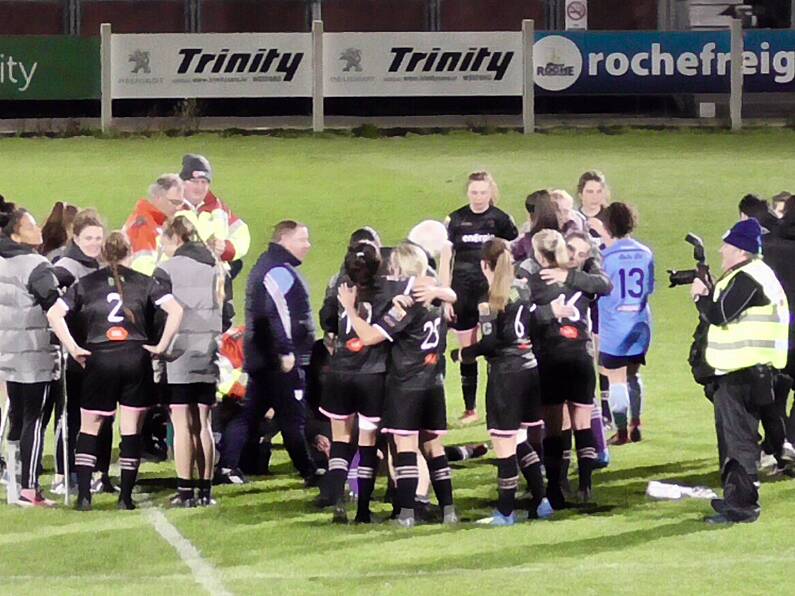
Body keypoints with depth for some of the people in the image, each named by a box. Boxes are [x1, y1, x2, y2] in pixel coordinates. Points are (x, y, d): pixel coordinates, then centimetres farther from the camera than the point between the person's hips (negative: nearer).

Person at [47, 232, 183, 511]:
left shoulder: (86, 284, 5)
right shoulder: (143, 282, 4)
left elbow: (54, 314, -4)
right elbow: (176, 310, -6)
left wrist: (73, 349, -2)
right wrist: (161, 347, -1)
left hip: (99, 360, 0)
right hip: (136, 359, 0)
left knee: (89, 429, 9)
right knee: (132, 430, 6)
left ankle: (84, 495, -1)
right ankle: (126, 496, 3)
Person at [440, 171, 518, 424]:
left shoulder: (501, 220, 0)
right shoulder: (455, 220, 2)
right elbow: (445, 260, 5)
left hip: (492, 292, -1)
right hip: (463, 293, 1)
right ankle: (470, 408, 13)